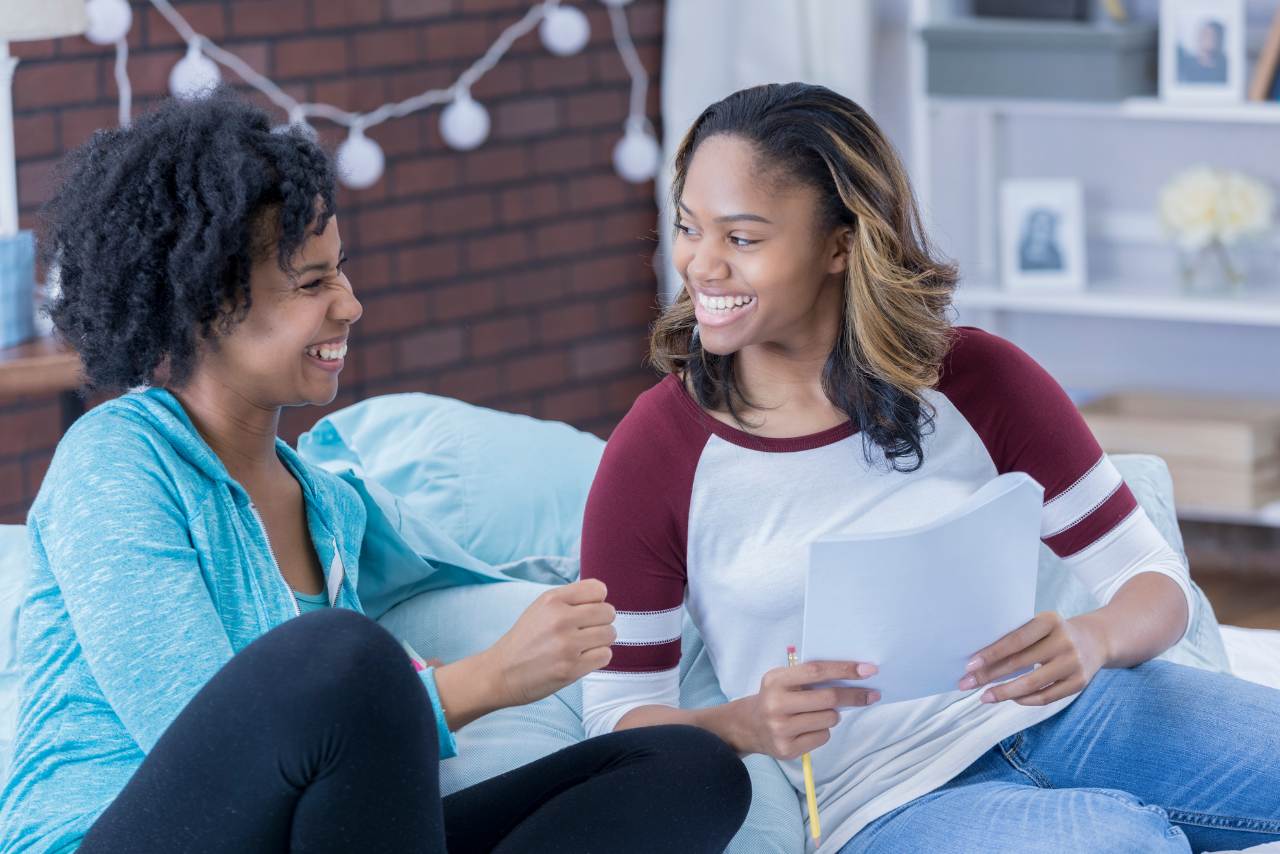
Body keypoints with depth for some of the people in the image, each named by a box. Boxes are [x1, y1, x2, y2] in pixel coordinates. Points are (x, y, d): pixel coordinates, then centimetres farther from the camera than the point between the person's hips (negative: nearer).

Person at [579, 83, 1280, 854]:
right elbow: (619, 715, 1)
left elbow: (1151, 575, 3)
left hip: (1047, 710, 3)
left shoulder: (977, 380, 0)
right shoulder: (654, 454, -5)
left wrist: (1094, 640, -21)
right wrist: (744, 725, -22)